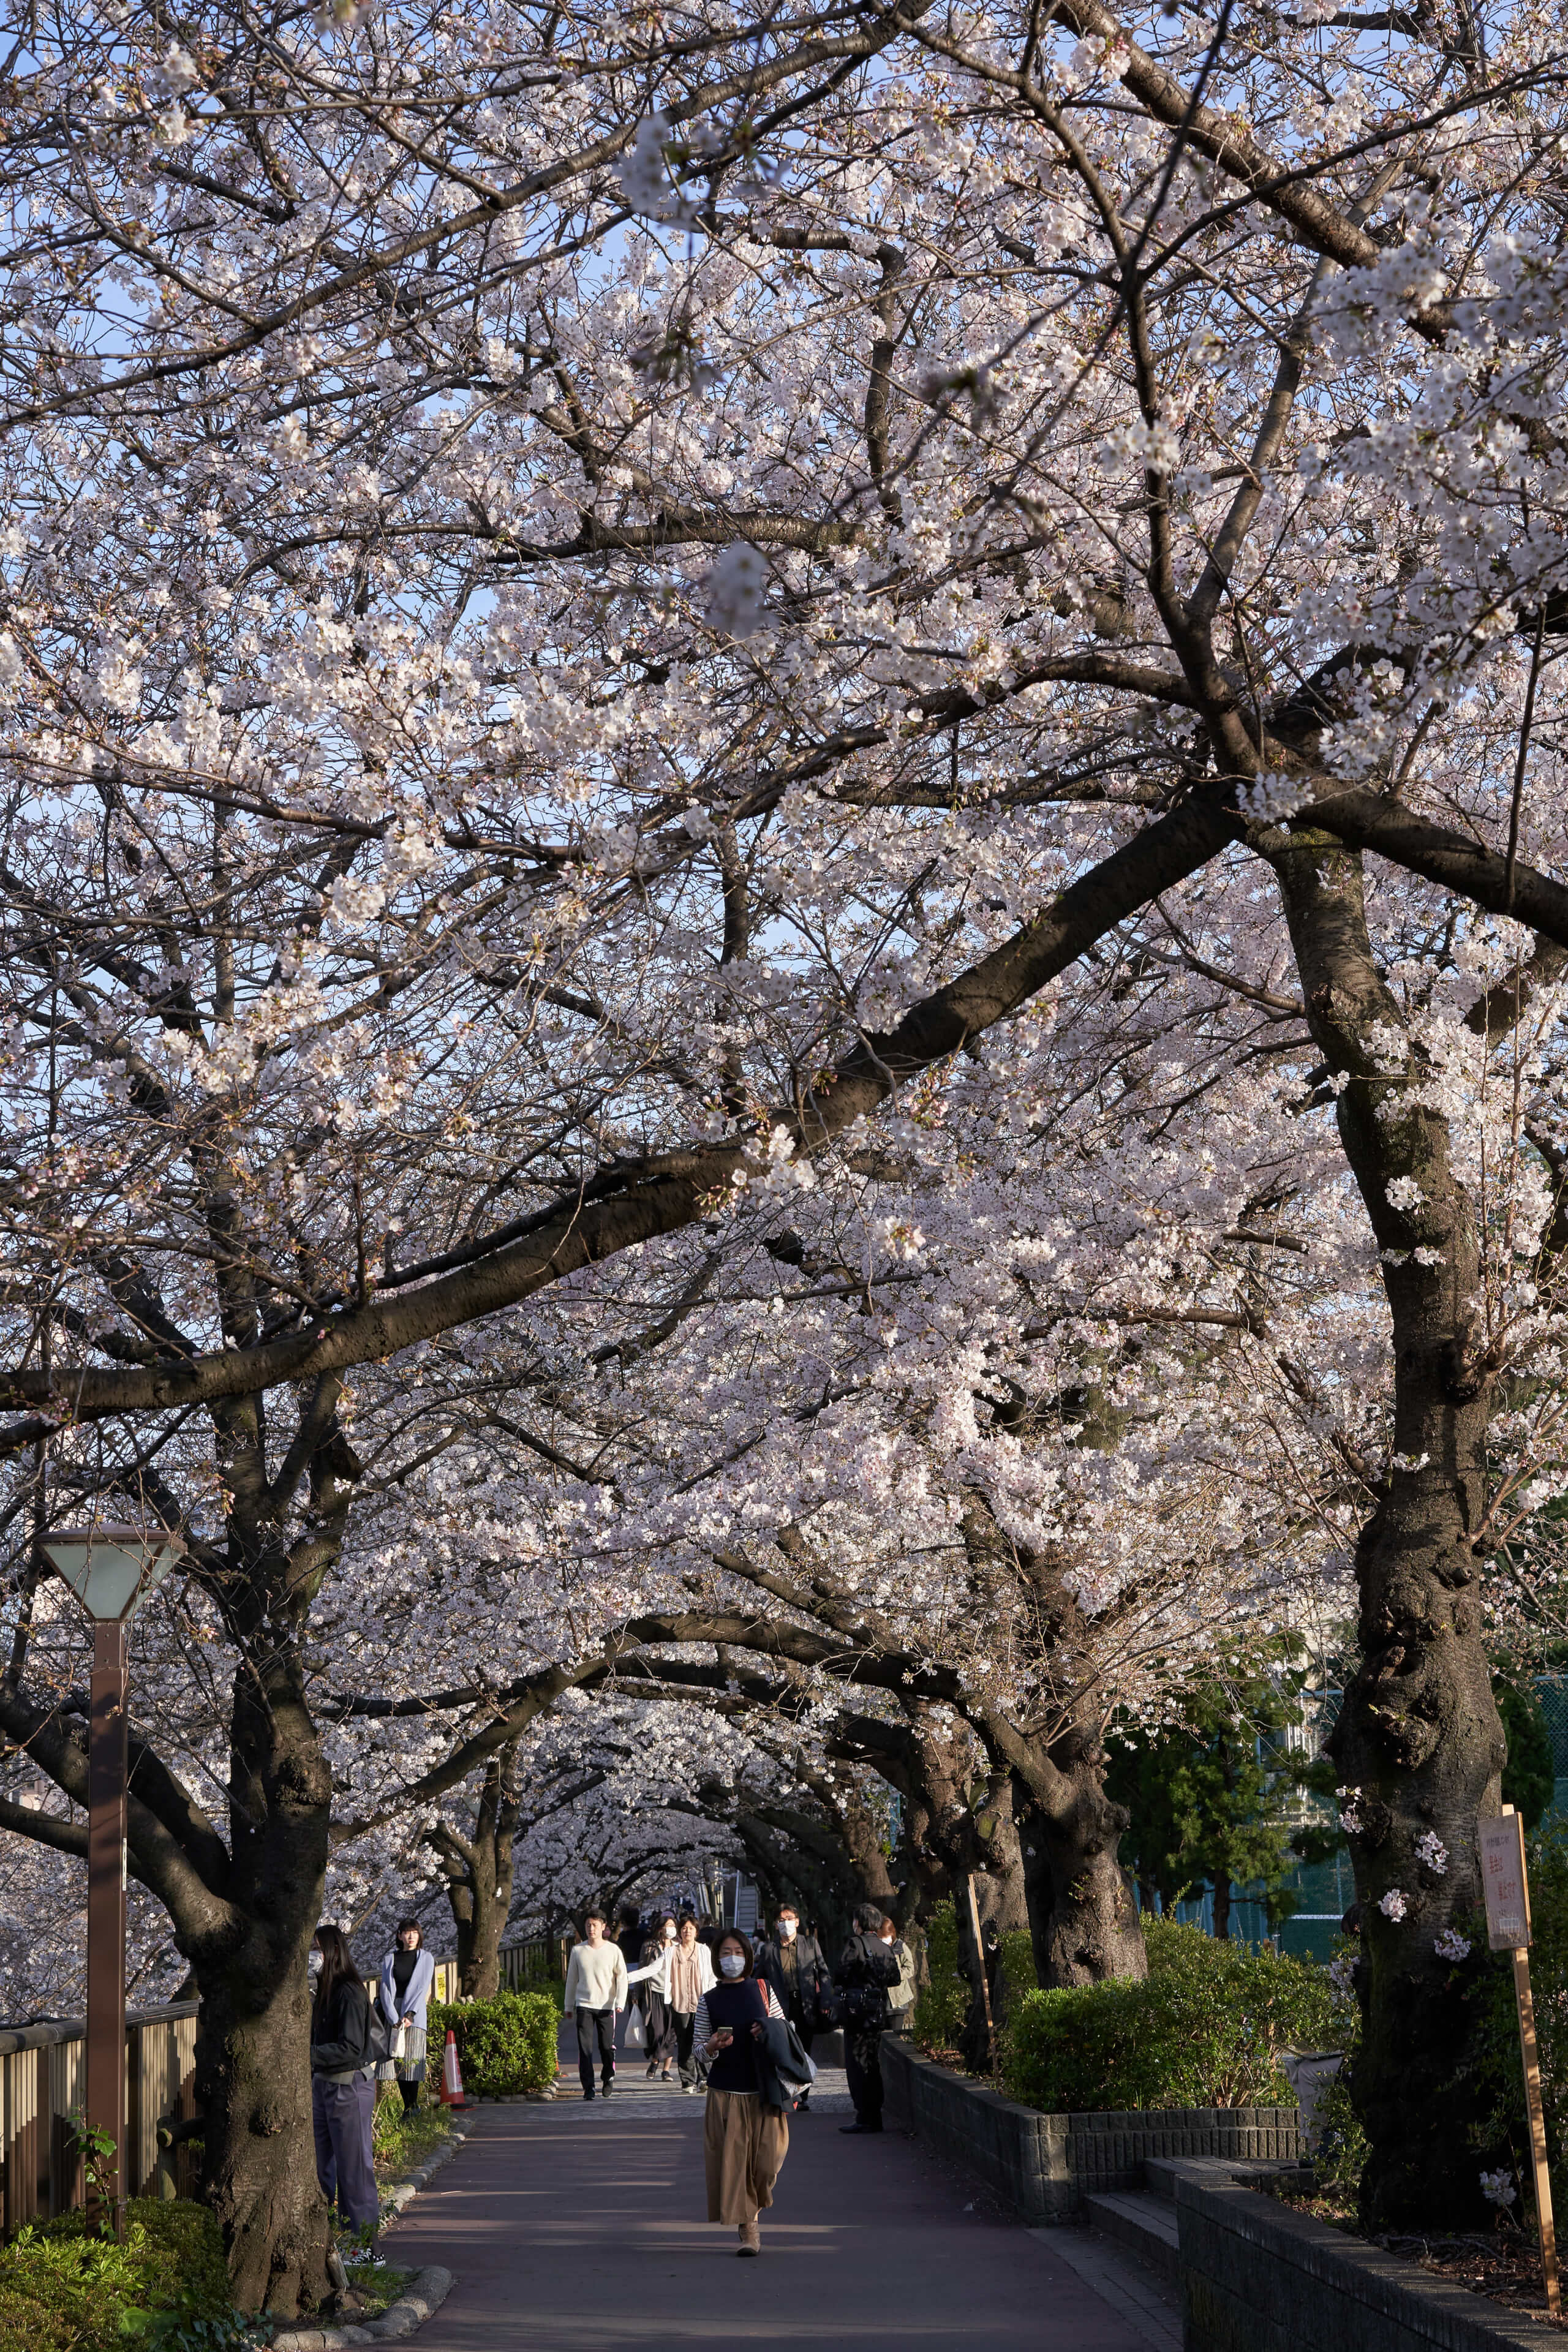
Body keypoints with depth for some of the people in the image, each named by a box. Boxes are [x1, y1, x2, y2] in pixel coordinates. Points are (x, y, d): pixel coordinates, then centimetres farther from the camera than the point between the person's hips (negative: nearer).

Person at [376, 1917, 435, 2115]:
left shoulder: (426, 1958, 9)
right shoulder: (389, 1959, 11)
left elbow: (421, 1988, 0)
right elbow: (386, 1990, 3)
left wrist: (410, 2015, -12)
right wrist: (395, 2019, -9)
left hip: (415, 2015, -2)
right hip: (392, 2014, 2)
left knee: (412, 2060, -9)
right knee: (397, 2060, -3)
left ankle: (413, 2106, -6)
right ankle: (407, 2106, 1)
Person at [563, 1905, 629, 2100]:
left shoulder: (613, 1950, 1)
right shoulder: (578, 1950, 6)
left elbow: (622, 1978, 3)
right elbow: (572, 1979, 14)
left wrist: (620, 2002, -8)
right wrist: (569, 2006, 16)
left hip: (606, 2006, -1)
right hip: (584, 2005, 1)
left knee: (607, 2046, 1)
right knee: (585, 2047, -8)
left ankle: (608, 2077, 27)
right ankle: (588, 2086, -5)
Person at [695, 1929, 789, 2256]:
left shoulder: (763, 1991, 5)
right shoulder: (708, 2001, 3)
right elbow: (700, 2049, 6)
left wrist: (769, 2033, -8)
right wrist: (713, 2047, -16)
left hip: (763, 2092, 0)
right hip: (726, 2093, 0)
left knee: (766, 2157, -4)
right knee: (733, 2159, -4)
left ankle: (753, 2212, 25)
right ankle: (747, 2229, 7)